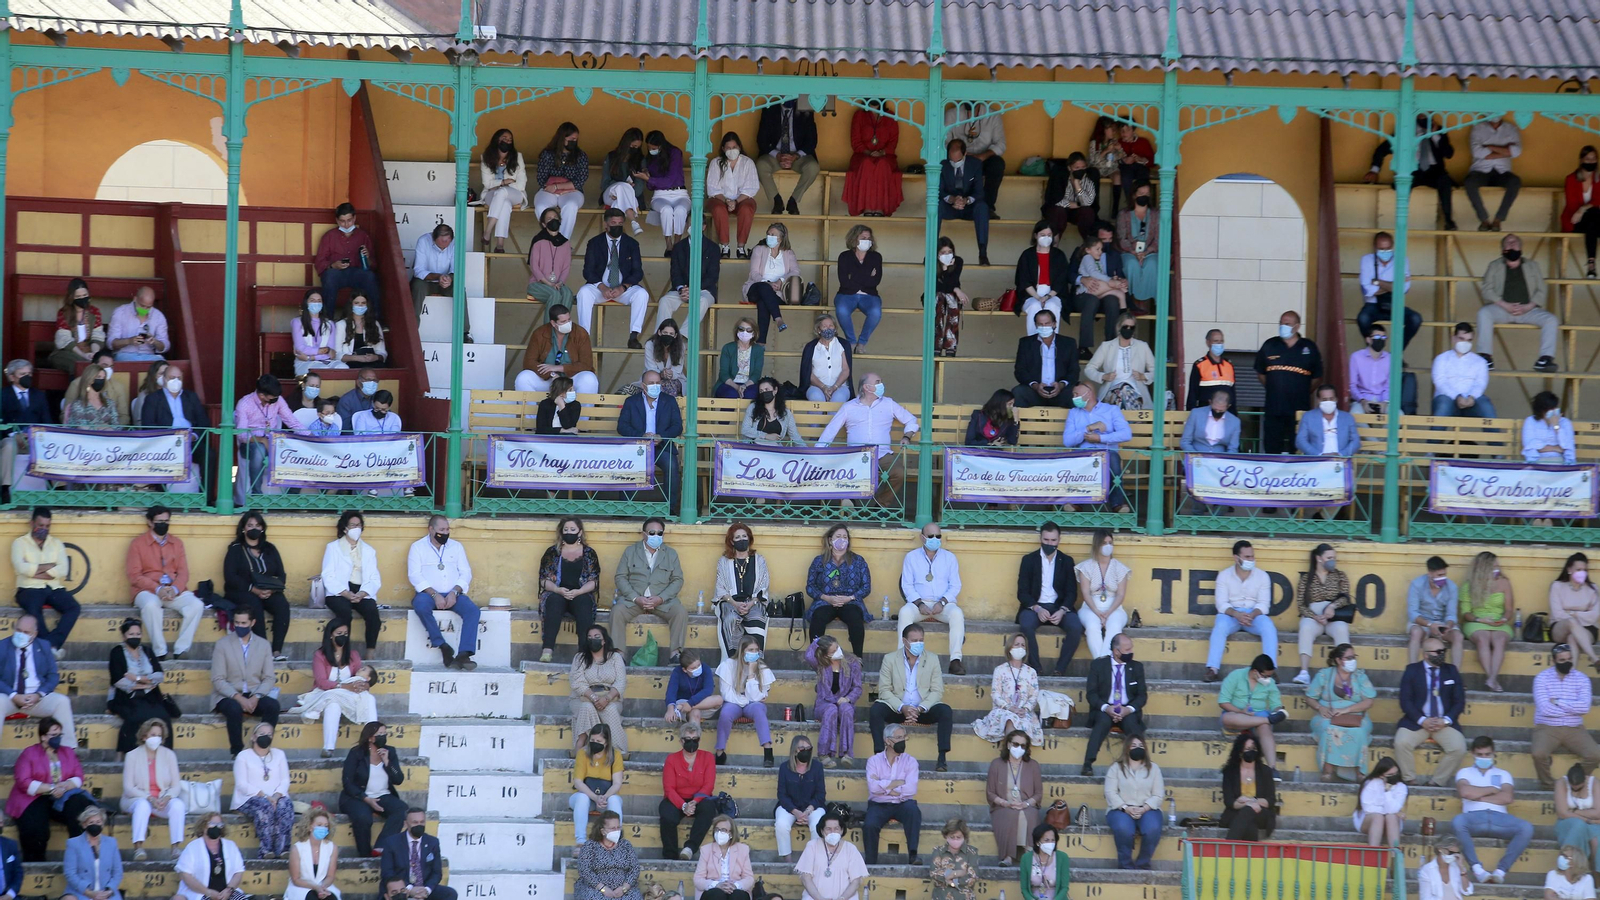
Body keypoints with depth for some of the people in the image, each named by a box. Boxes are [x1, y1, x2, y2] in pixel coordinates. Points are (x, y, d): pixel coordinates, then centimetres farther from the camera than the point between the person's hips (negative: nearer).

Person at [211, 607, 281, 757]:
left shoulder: (263, 645, 10)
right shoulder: (222, 644, 1)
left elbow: (269, 678, 4)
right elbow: (218, 680, -6)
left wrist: (256, 697, -16)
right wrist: (238, 698, -20)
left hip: (254, 697, 2)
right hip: (228, 696, -2)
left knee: (272, 705, -29)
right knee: (235, 708, -37)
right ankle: (237, 751, -23)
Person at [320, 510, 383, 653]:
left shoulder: (369, 550, 21)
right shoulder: (333, 547, 12)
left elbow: (375, 579, 9)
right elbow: (328, 577, -1)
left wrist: (362, 594, -12)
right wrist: (347, 594, -16)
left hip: (362, 594, 2)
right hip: (339, 593, -2)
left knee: (372, 611, -30)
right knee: (345, 611, -36)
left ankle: (370, 655, -29)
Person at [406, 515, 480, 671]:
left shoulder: (456, 546, 15)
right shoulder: (418, 547, 5)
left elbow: (466, 573, 7)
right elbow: (414, 575, -6)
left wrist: (454, 592, -12)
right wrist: (434, 595, -18)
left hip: (452, 595, 3)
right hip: (429, 593, -3)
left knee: (473, 610, -27)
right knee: (420, 605, -37)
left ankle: (463, 654, -36)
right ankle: (444, 647, -30)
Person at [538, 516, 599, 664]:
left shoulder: (589, 553, 12)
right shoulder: (552, 552, 13)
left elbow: (593, 581, 3)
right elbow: (544, 579, 5)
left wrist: (578, 592, -17)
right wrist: (558, 590, -16)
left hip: (581, 595, 0)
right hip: (556, 594, 0)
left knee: (583, 602, -35)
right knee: (554, 601, -35)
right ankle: (547, 649, -48)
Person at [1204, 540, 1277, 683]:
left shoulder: (1262, 576, 3)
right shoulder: (1224, 575, 1)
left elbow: (1263, 604, -4)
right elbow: (1221, 603, -8)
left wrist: (1252, 615, -26)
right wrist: (1236, 614, -27)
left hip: (1254, 614, 1)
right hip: (1231, 614, -1)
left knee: (1269, 628, -30)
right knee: (1220, 627, -34)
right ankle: (1212, 670, -40)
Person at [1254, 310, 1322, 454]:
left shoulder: (1309, 347, 5)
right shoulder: (1270, 346, 7)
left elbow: (1317, 376, 12)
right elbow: (1260, 373, 16)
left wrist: (1303, 392, 8)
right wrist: (1275, 388, 12)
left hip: (1300, 410, -1)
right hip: (1273, 409, 1)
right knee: (1271, 448, 2)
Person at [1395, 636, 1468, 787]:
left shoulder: (1451, 671, 11)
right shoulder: (1412, 670, 5)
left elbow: (1459, 701, 8)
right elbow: (1405, 701, -2)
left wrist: (1446, 720, -10)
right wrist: (1422, 720, -16)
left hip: (1444, 723, 2)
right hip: (1416, 722, -1)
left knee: (1459, 748, -25)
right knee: (1401, 743, -30)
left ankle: (1437, 782, -11)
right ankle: (1409, 781, -13)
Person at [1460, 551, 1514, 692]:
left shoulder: (1503, 582, 10)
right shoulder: (1469, 586, 6)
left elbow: (1509, 609, 11)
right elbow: (1465, 613, 4)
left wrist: (1504, 619, -11)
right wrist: (1480, 619, -13)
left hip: (1499, 624, 1)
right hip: (1476, 624, -1)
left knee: (1499, 639, -34)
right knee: (1483, 638, -36)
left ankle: (1492, 679, -49)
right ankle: (1493, 680, -46)